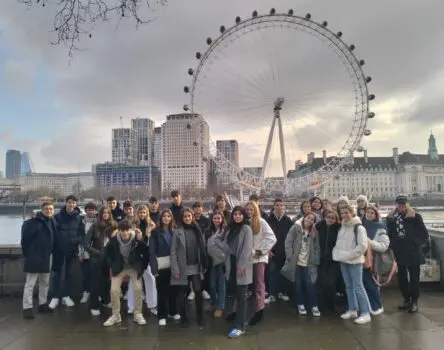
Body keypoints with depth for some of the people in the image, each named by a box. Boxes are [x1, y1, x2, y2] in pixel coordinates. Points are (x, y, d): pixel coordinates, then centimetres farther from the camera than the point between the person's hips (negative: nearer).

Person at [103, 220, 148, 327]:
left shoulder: (137, 238, -23)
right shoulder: (114, 240, -18)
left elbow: (145, 252, -16)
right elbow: (107, 252, 3)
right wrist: (111, 265, 1)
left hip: (134, 267, -1)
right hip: (119, 267, 2)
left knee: (138, 289, -11)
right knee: (114, 290, -4)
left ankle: (138, 314, 8)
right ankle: (115, 315, 16)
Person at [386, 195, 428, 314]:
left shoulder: (415, 217, -6)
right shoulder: (392, 217, 3)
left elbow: (425, 234, -4)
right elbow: (390, 234, 11)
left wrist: (417, 244, -9)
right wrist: (393, 246, 1)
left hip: (413, 253, -4)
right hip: (399, 254, 4)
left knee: (414, 278, 5)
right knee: (401, 278, 12)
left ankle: (414, 301, 17)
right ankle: (406, 299, 27)